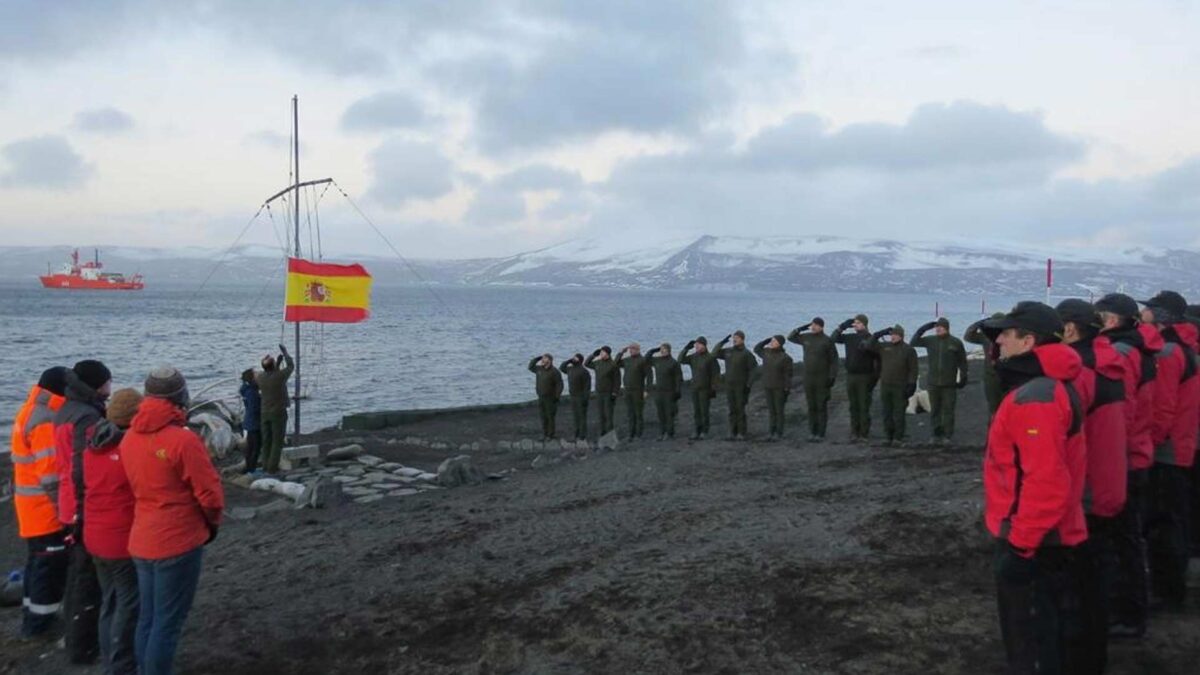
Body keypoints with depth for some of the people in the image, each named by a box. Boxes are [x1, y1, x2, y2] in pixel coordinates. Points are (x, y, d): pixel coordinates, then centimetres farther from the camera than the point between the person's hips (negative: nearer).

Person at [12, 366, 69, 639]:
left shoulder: (31, 411, 11)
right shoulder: (46, 420, -21)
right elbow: (50, 472, -24)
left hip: (33, 504, 10)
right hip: (47, 507, -10)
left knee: (39, 561, 20)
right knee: (51, 564, 0)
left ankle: (33, 616, 31)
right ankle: (38, 622, 8)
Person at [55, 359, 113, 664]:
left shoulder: (67, 412, 11)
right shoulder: (87, 417, -21)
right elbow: (87, 470, -24)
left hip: (72, 507, 10)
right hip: (88, 510, -10)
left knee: (77, 575, 20)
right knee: (88, 579, 0)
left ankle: (76, 636, 33)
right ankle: (83, 646, 9)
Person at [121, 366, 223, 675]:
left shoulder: (130, 438, 2)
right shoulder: (184, 440, -19)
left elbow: (140, 484, 5)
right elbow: (210, 493, -15)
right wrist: (213, 522, 3)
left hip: (142, 542, 7)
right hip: (178, 543, -7)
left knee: (147, 618, 17)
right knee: (168, 623, 1)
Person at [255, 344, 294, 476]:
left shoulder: (260, 377, -4)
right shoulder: (280, 376, -18)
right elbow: (291, 366, 0)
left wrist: (278, 361, 22)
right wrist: (285, 352, 13)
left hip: (264, 413, 5)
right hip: (278, 414, -5)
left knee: (266, 441, 13)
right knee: (278, 441, 2)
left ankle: (266, 466, 16)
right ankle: (272, 468, 1)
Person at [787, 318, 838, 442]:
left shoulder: (828, 340, -10)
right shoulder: (806, 337, 5)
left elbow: (834, 360, -9)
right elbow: (790, 337, 17)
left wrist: (832, 377, -16)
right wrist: (802, 328, 3)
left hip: (823, 378, -4)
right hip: (809, 378, 5)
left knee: (822, 406, 0)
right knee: (811, 406, 8)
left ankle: (821, 434, 6)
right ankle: (812, 432, 15)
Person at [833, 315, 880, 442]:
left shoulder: (871, 340, -8)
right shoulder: (850, 338, 8)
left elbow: (877, 360, -13)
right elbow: (835, 338, 17)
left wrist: (874, 378, -17)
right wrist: (843, 326, 6)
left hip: (864, 377, -5)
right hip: (851, 376, 5)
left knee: (864, 407, -1)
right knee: (853, 407, 9)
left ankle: (864, 434, 5)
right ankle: (854, 433, 15)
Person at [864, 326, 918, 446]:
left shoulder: (909, 350, -1)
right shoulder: (884, 346, 8)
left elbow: (913, 369, -3)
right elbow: (868, 346, 3)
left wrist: (911, 385, -10)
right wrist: (880, 334, -1)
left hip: (900, 387, -4)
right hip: (885, 386, 4)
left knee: (899, 413, -2)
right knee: (887, 413, 6)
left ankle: (898, 438, 4)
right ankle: (888, 437, 12)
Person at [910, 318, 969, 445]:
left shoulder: (956, 342, -2)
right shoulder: (930, 341, 5)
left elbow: (962, 362, 1)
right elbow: (914, 342, 6)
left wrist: (963, 377, -3)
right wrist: (925, 328, 0)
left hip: (949, 383, -3)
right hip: (933, 382, 3)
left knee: (948, 410, 1)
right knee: (934, 410, 8)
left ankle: (947, 436, 6)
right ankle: (937, 434, 15)